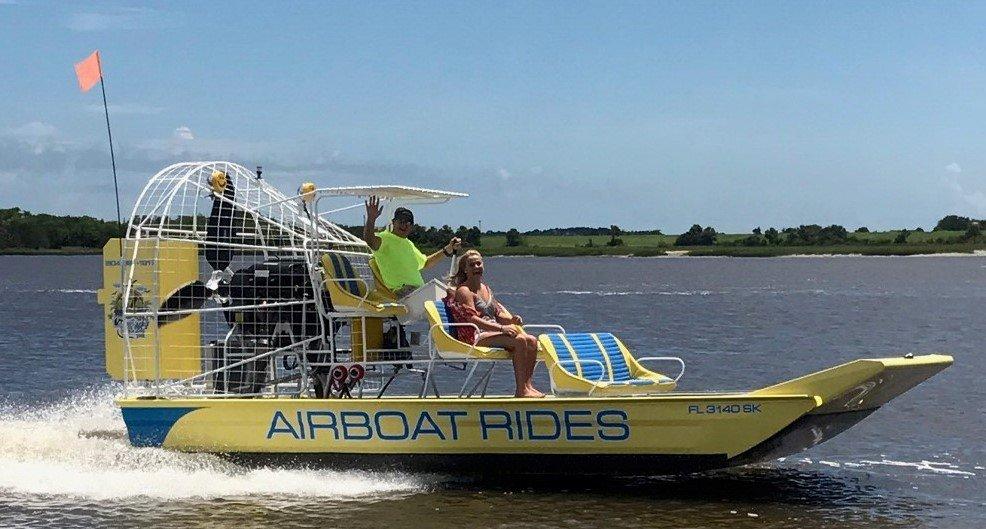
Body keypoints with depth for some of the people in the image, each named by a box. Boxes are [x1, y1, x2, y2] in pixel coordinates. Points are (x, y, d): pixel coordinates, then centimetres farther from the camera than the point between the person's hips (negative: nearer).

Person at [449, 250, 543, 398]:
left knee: (532, 341, -6)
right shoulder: (464, 291, -7)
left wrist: (511, 319, -1)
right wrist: (501, 328, -24)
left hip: (493, 332, 9)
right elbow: (472, 320, -19)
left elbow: (497, 313, 23)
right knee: (519, 341, -27)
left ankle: (527, 385, -7)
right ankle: (521, 390, -27)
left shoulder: (485, 289, 21)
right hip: (476, 338, -9)